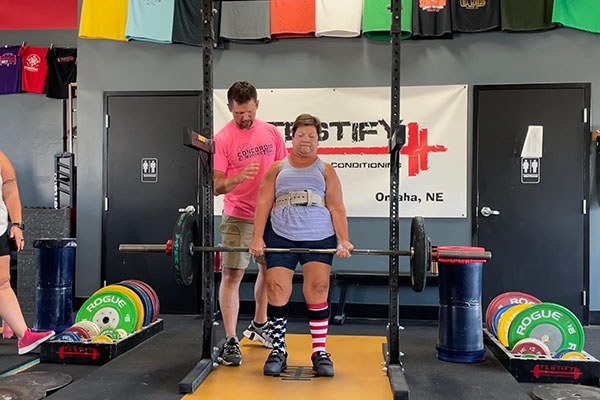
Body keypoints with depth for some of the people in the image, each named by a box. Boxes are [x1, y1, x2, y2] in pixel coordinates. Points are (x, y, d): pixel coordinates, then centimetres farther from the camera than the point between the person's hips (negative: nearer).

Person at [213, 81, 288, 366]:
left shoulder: (271, 133, 3)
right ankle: (230, 341, 2)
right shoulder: (222, 139, -10)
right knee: (232, 275, -6)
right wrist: (239, 177, -34)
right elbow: (216, 186, -15)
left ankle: (259, 326, 34)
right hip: (238, 217, -5)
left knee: (269, 270, 15)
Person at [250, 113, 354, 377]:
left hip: (319, 238, 0)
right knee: (276, 290, -7)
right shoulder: (277, 169, 15)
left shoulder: (325, 170, 14)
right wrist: (257, 238, -5)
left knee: (317, 291, -9)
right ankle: (278, 351, 8)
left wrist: (343, 241, -7)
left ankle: (320, 352, 5)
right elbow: (263, 204, 7)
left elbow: (337, 209, 7)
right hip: (280, 237, 1)